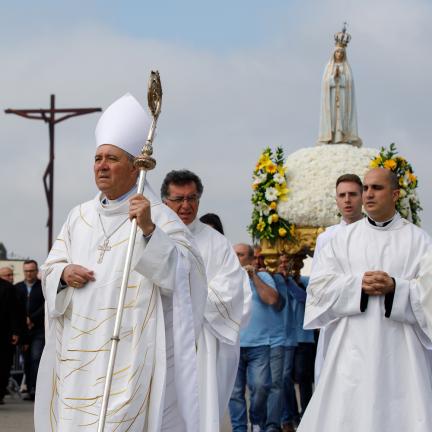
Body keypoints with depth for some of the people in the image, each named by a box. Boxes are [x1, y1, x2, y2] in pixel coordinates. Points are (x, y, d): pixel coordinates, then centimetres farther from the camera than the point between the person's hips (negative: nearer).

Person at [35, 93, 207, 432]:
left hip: (130, 351, -5)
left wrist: (149, 230, -25)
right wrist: (64, 273, -5)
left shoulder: (159, 216, -3)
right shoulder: (80, 216, 14)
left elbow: (186, 273, -13)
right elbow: (50, 269, 18)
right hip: (78, 349, 5)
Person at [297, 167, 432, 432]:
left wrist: (395, 287, -17)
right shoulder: (344, 238, 11)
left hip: (401, 352, -1)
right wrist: (358, 284, -12)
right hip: (353, 350, 2)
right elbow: (319, 286, 3)